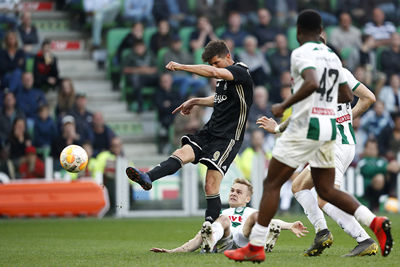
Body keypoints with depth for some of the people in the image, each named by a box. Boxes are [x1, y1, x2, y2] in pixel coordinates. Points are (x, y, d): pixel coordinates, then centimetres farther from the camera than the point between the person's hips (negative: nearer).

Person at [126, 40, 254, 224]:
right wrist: (194, 102, 26)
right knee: (183, 153, -19)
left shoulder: (241, 71, -11)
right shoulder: (224, 77, 16)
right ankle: (147, 178, -39)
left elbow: (213, 72, -30)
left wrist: (181, 67, -26)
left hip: (228, 138, -7)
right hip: (210, 131, 7)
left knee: (211, 186, -13)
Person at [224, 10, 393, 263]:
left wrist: (284, 106, -17)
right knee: (326, 190, 12)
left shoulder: (302, 53, -10)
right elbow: (347, 96, 19)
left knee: (272, 184, 1)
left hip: (305, 126, -7)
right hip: (329, 126, 7)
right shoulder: (333, 57, 14)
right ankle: (375, 222, -7)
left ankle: (255, 247, 0)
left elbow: (312, 83, -28)